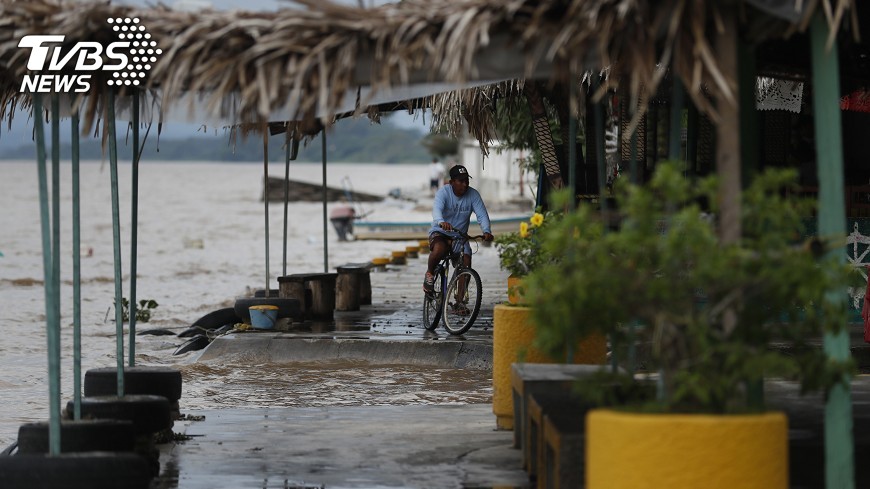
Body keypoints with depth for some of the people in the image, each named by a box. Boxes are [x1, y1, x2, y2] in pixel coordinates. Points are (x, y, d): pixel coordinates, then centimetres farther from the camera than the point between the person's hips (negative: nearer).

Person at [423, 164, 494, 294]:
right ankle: (430, 273, -8)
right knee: (439, 249, -37)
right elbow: (437, 209, -35)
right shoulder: (443, 192, -16)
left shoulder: (473, 195, -6)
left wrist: (487, 231, -37)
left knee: (466, 264, -17)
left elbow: (482, 214, -16)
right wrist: (441, 222, -59)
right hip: (440, 233, -3)